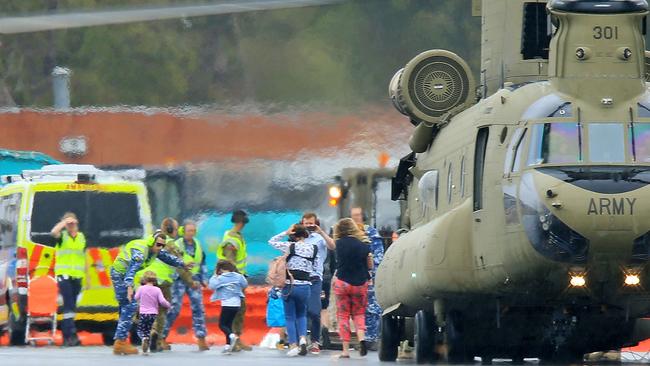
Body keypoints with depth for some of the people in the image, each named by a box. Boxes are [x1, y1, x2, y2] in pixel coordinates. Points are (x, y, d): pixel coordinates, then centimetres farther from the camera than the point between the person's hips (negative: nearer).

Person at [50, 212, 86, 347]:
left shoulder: (82, 237, 14)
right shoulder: (62, 236, -1)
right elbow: (54, 232, -26)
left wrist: (87, 276, 18)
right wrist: (65, 222, -17)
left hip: (77, 275, 5)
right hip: (64, 274, -5)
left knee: (71, 305, 10)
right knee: (69, 304, -15)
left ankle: (66, 336, 17)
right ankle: (72, 335, -21)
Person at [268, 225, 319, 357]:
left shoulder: (290, 246, -7)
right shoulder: (313, 249, 1)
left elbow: (272, 241, 4)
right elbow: (315, 267, 8)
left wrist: (285, 233, 4)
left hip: (289, 285, -2)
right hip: (305, 285, 2)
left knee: (290, 317, 7)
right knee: (301, 315, 20)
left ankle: (293, 345, -2)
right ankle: (303, 338, -4)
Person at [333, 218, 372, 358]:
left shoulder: (339, 244, -5)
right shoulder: (363, 246, -5)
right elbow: (370, 266, 4)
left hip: (342, 282, -1)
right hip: (360, 283, 1)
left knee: (343, 316, 7)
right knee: (359, 313, 16)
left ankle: (345, 350, 2)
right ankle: (361, 338, -11)